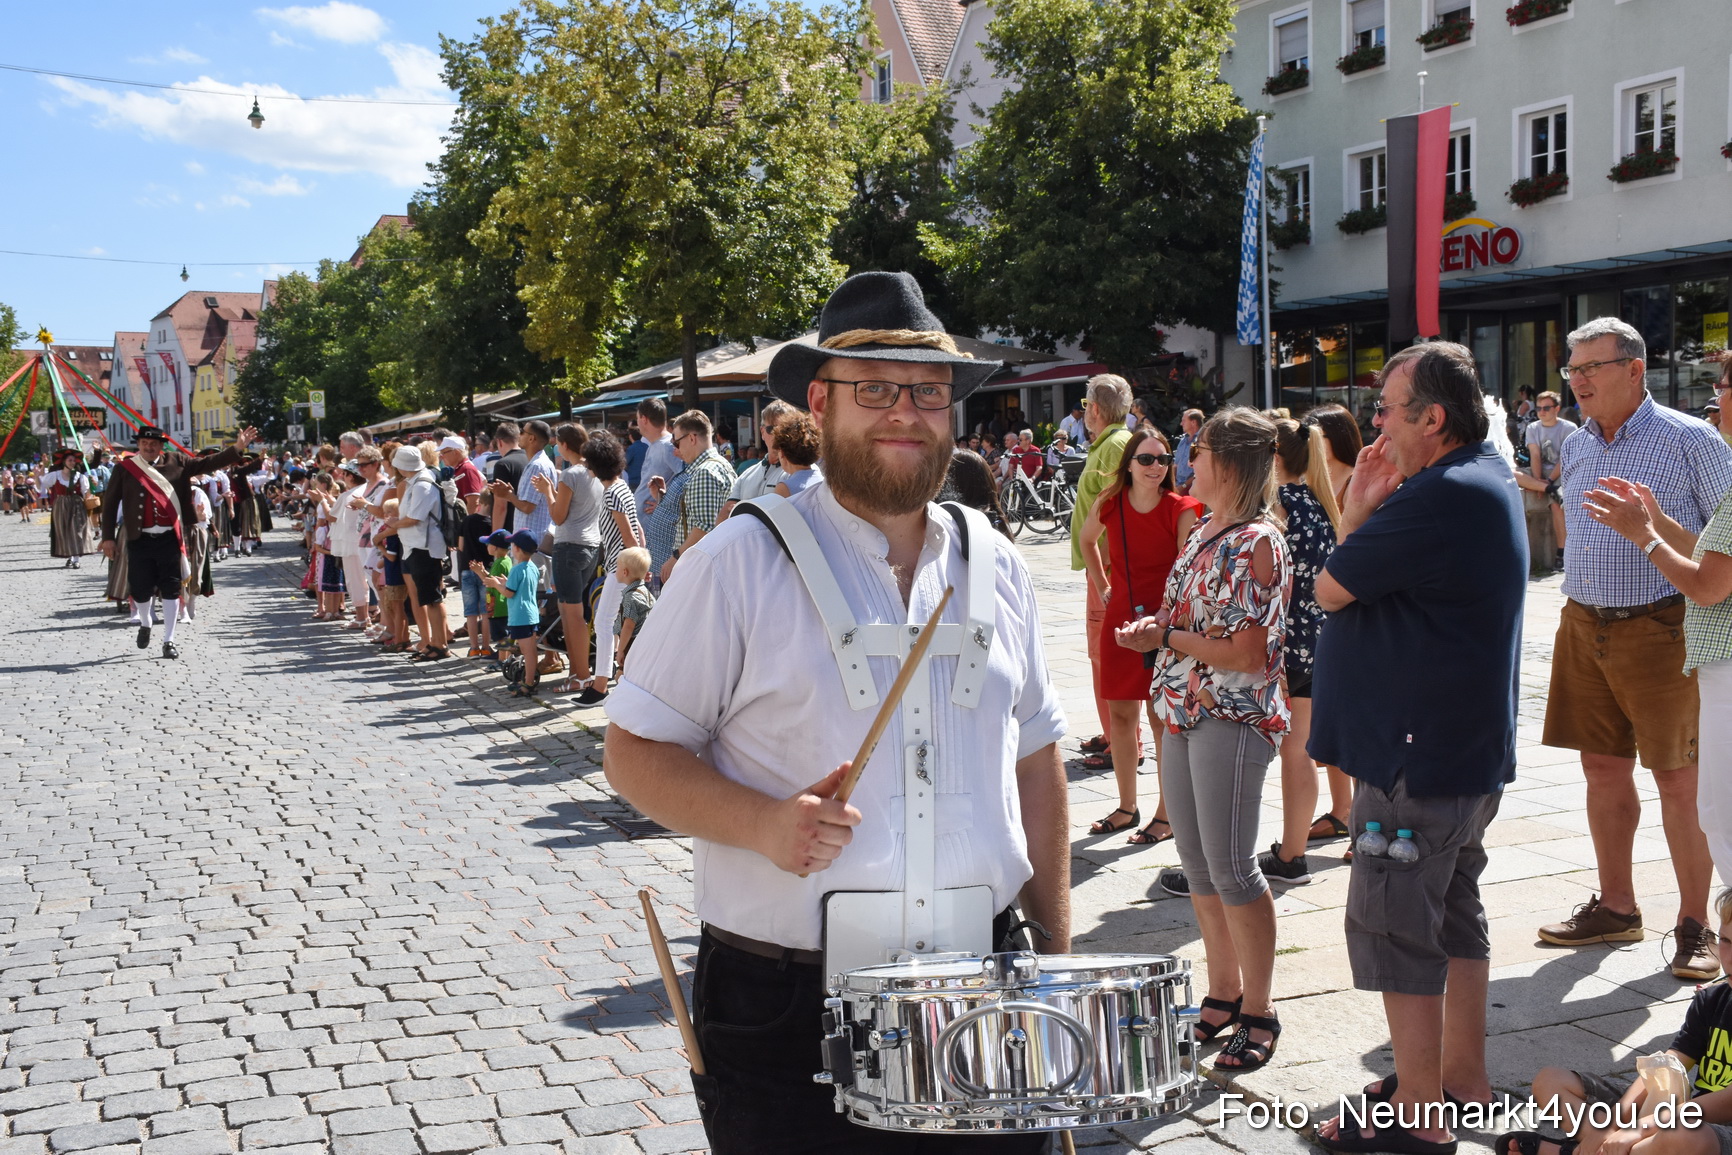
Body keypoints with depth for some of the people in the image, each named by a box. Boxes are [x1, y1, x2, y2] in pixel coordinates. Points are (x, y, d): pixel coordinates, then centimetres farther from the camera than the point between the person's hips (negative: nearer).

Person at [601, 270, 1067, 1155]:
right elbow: (633, 750, -5)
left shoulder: (995, 566, 8)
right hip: (787, 1008, -4)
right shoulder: (740, 562, -7)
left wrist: (1056, 951, 11)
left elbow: (1036, 764, 14)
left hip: (981, 997, 4)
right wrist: (764, 823, -21)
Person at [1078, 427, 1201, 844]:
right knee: (1119, 713, 10)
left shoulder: (1181, 510, -10)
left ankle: (1167, 815, 10)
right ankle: (1127, 807, 25)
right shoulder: (1110, 505, 1)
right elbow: (1087, 541, 22)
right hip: (1119, 619, 4)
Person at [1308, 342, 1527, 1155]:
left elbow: (1330, 589, -16)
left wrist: (1359, 510, -2)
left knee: (1393, 927, -1)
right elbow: (1378, 579, 10)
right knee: (1455, 913, 19)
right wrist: (1365, 511, -4)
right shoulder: (1489, 479, 11)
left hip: (1418, 756, -11)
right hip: (1469, 747, 11)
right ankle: (1462, 1075, 32)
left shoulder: (1438, 499, -24)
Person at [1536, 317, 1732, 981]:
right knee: (1603, 769, 11)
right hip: (1583, 627, 6)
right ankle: (1616, 907, 24)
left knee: (1679, 779, -1)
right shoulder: (1575, 447, 11)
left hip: (1661, 630, -6)